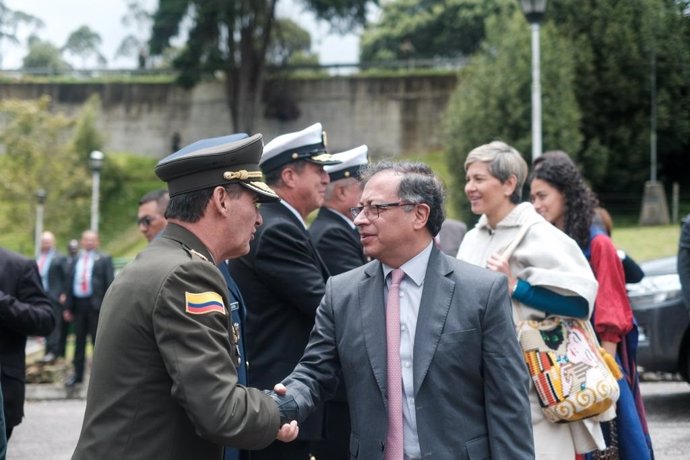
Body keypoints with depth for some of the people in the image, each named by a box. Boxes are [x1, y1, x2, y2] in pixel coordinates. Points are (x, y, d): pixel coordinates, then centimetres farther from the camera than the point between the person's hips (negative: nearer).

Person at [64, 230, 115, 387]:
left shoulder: (104, 259, 1)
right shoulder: (76, 260, 13)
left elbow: (109, 283, -3)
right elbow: (70, 282, 14)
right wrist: (69, 307, 10)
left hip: (96, 304, -4)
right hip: (78, 304, 4)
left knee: (97, 340, -1)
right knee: (79, 340, 11)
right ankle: (78, 373, 19)